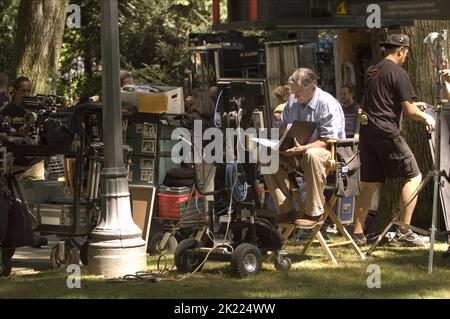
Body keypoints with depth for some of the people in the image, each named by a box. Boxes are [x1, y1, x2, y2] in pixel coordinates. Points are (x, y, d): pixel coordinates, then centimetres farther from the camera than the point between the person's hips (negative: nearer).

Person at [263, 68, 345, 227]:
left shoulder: (328, 104, -14)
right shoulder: (293, 101, 8)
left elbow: (328, 141, -19)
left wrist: (303, 148, -32)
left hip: (328, 152, -7)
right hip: (298, 153, 7)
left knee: (312, 155, -42)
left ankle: (314, 212, -33)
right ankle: (286, 210, -15)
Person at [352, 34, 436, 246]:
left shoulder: (371, 71, 15)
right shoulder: (398, 73, -8)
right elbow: (409, 111, -11)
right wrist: (427, 118, 8)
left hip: (367, 131, 8)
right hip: (387, 131, -8)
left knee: (369, 184, 11)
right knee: (413, 177, -1)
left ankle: (358, 233, 9)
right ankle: (404, 232, -8)